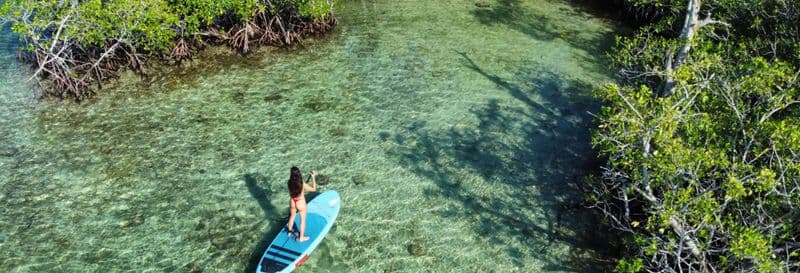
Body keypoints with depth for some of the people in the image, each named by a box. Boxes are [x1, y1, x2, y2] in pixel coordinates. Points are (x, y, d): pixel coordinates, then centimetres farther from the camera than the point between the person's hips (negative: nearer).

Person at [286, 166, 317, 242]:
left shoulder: (290, 182, -18)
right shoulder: (302, 184, -31)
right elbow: (313, 189, -17)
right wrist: (313, 177, -14)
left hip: (292, 202, 4)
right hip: (301, 203, -4)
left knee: (292, 216, 30)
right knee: (302, 220, 18)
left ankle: (290, 231, 52)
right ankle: (301, 237, 33)